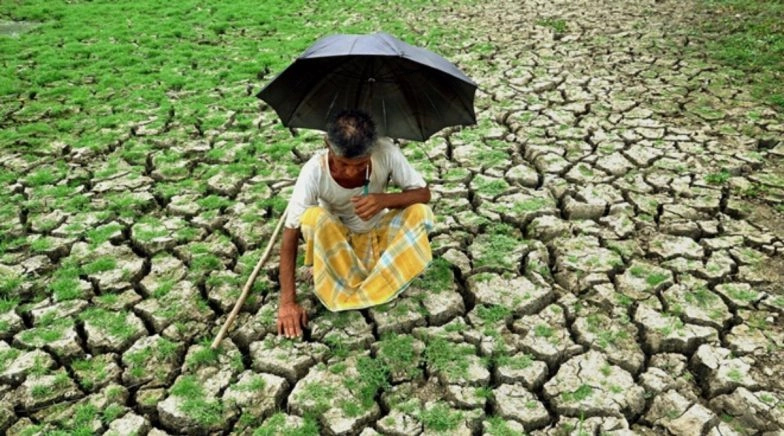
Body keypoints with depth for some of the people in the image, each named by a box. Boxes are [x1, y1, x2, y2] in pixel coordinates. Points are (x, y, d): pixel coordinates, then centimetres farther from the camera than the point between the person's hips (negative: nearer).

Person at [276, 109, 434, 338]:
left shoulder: (386, 151, -25)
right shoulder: (314, 171, -29)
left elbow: (423, 193, -17)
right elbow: (290, 234, -28)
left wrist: (385, 200, -39)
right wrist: (287, 302, -33)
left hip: (380, 235, 2)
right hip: (338, 243, -2)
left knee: (420, 212, -26)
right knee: (313, 217, -33)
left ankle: (365, 292, -23)